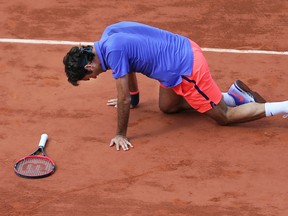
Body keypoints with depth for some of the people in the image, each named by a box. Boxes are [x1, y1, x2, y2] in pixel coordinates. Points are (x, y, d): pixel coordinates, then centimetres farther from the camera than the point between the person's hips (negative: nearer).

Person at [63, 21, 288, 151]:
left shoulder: (113, 50, -24)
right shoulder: (109, 33, 4)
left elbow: (124, 99, -20)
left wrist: (121, 135, -9)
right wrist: (133, 99, 36)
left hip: (187, 68, -9)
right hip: (182, 48, 9)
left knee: (224, 116, 4)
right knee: (167, 107, 27)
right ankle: (234, 95, 23)